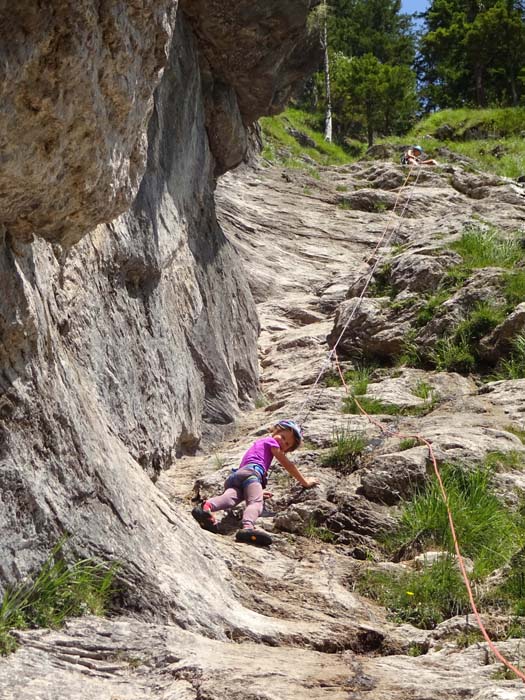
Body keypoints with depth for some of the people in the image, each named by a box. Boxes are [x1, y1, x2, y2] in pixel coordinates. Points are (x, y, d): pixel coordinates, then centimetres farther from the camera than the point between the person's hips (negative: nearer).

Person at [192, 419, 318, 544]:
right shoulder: (271, 441, 19)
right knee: (256, 502, -29)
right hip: (251, 471, -7)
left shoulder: (259, 443, 43)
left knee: (230, 497, -24)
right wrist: (305, 482, 26)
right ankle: (248, 528, -58)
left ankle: (207, 507, -54)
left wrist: (257, 492, 49)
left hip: (234, 476, 7)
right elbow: (288, 465, 19)